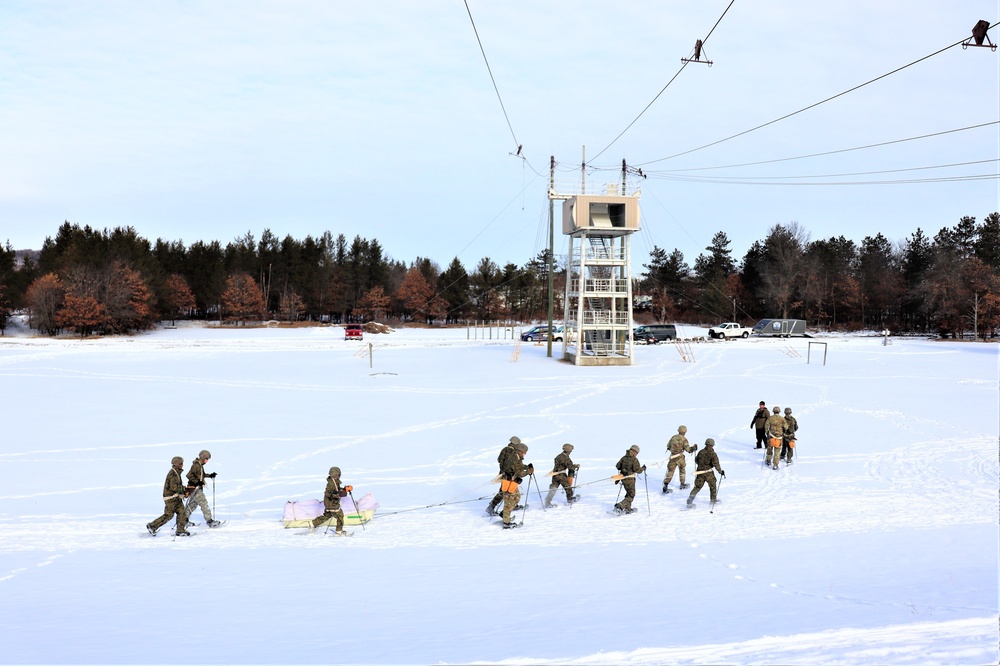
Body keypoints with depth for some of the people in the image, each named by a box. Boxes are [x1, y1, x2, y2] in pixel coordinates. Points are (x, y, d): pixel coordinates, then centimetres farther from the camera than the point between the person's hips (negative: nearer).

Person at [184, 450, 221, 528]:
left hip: (198, 488, 10)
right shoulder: (196, 465, -18)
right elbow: (189, 475, -23)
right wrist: (197, 482, -27)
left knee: (193, 504, 17)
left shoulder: (200, 465, 12)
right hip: (194, 488, -10)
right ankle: (209, 521, -8)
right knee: (204, 503, -9)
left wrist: (209, 475, 15)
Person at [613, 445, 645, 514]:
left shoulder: (624, 458, 5)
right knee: (631, 495, 2)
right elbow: (637, 470, -19)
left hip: (623, 478, 7)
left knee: (629, 493, 24)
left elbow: (618, 466, 9)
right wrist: (643, 468, 1)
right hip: (630, 479, -7)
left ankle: (627, 509, 29)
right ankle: (620, 506, -15)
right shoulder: (634, 459, -14)